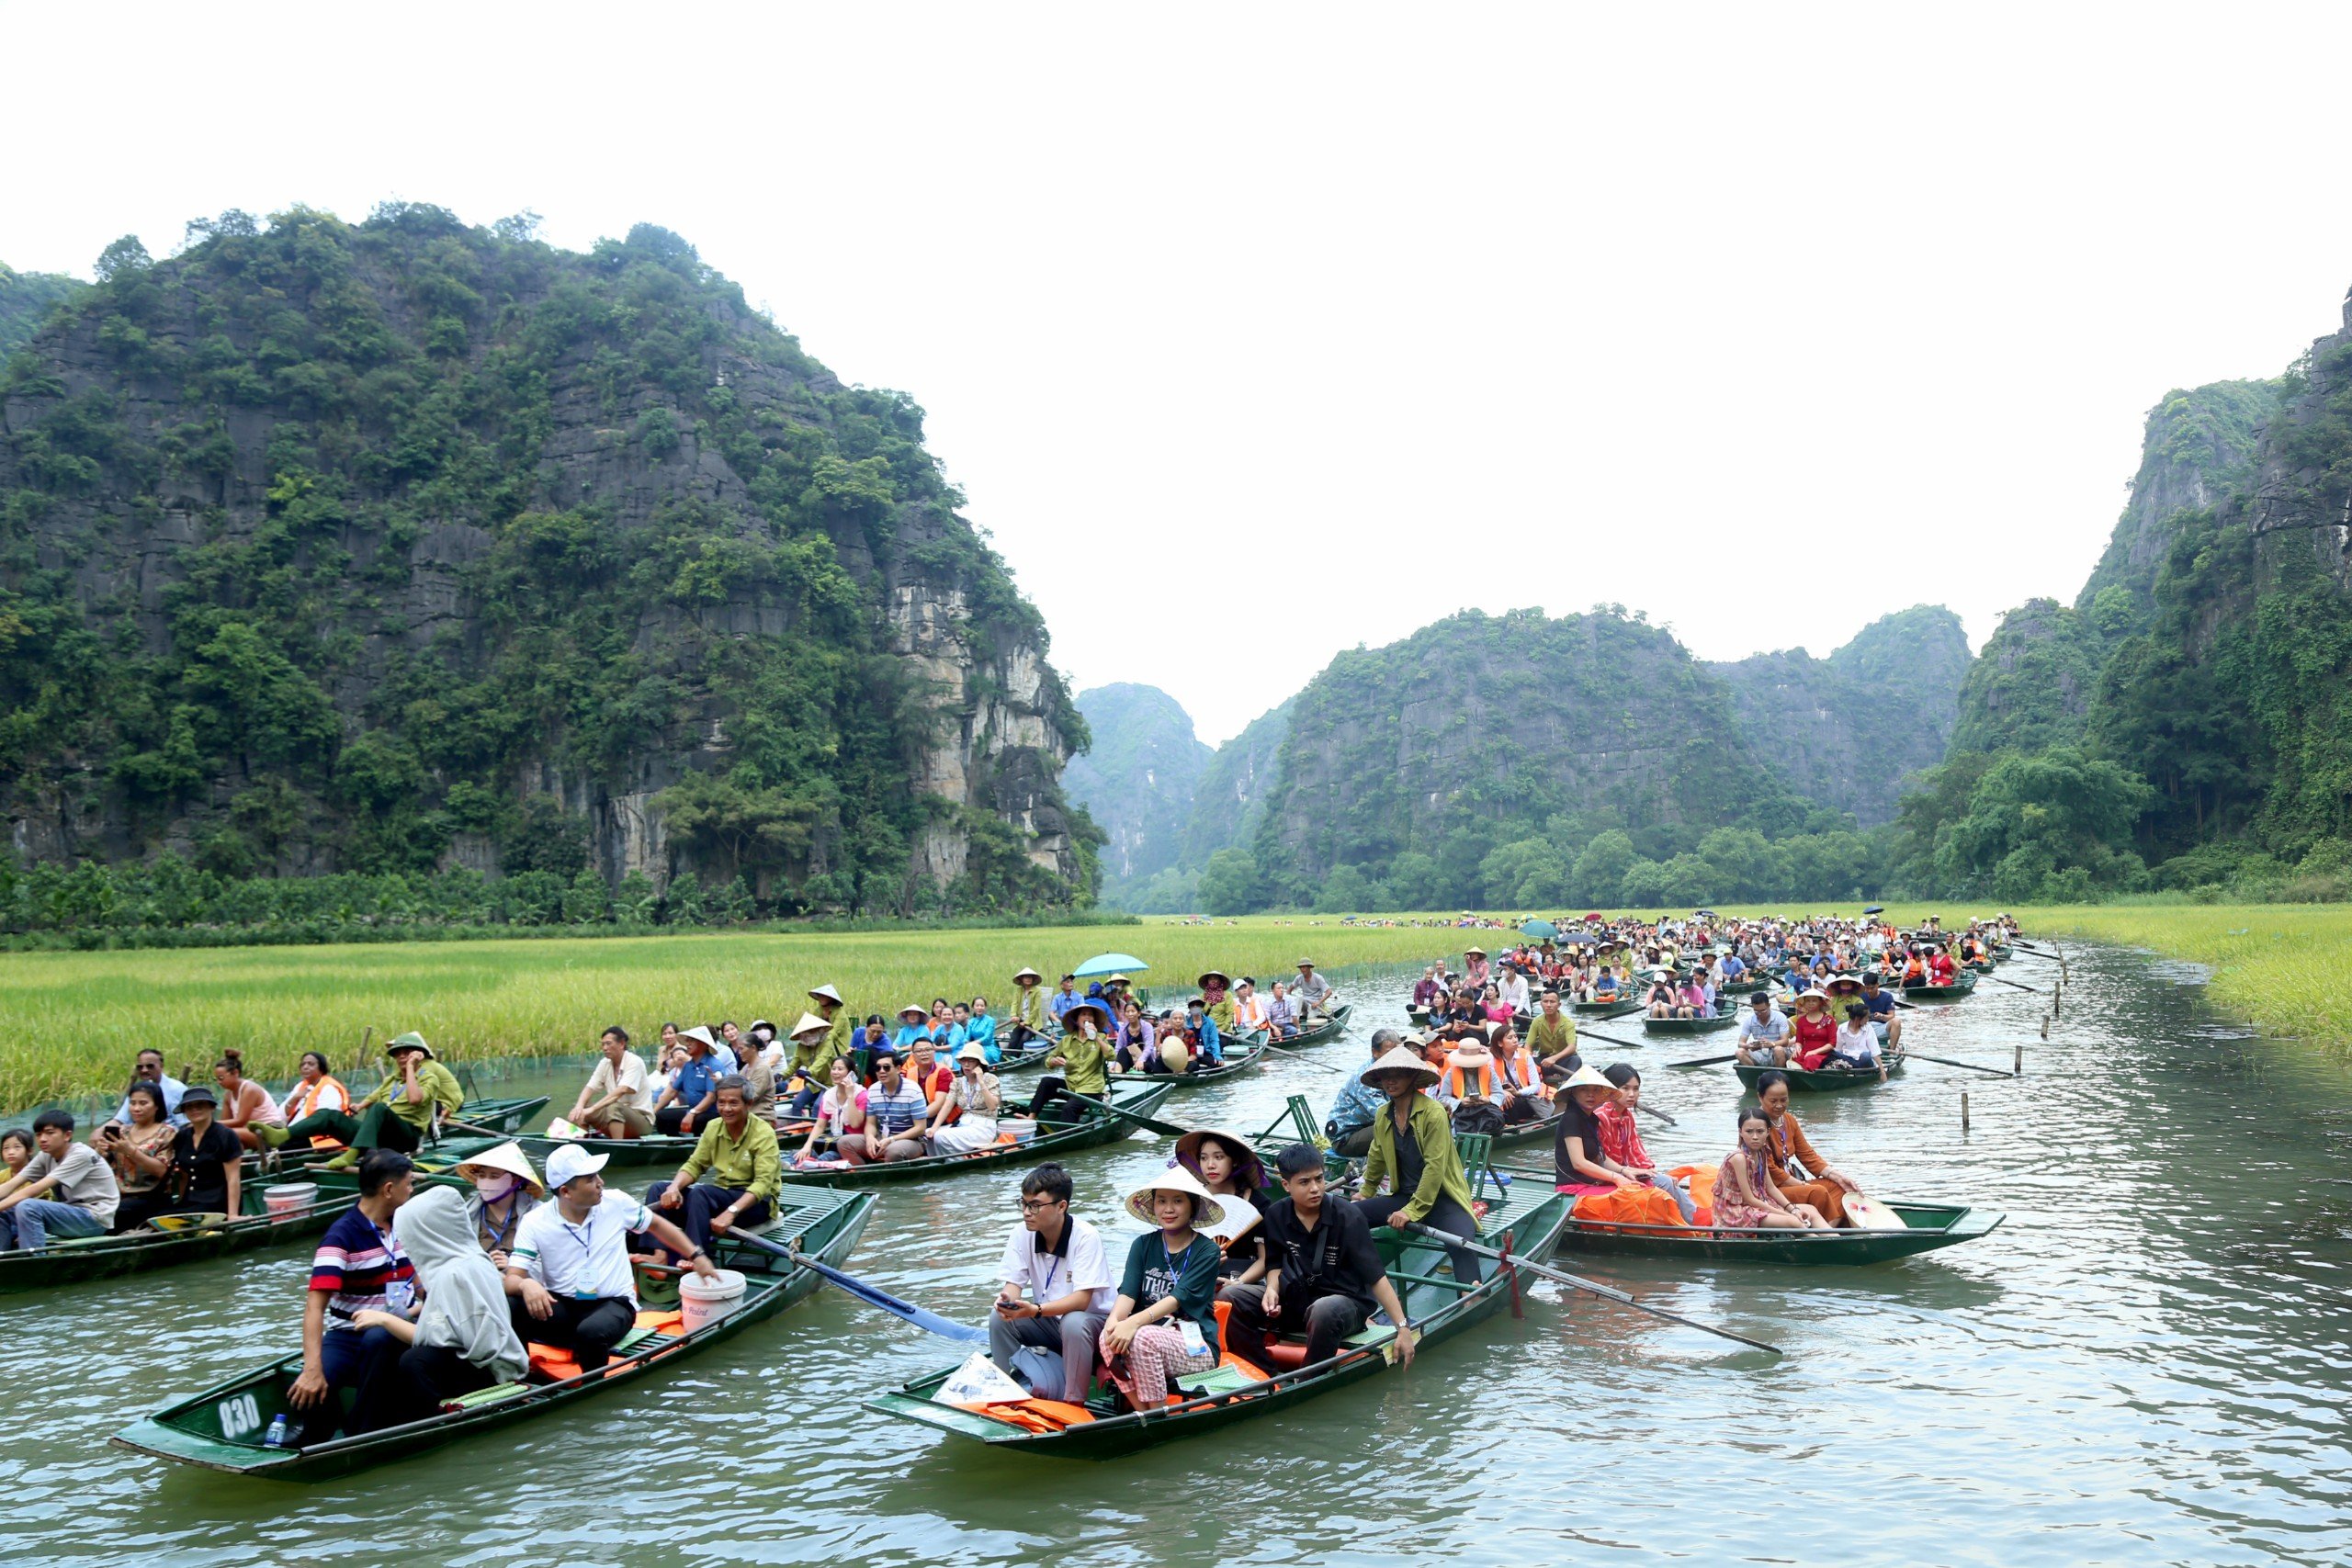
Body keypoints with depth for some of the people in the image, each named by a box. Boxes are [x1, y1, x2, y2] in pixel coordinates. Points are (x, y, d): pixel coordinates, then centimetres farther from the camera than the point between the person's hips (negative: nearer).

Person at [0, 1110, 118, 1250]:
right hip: (70, 1214, 8)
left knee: (27, 1207, -25)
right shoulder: (46, 1156, 7)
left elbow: (35, 1190, -22)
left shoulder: (81, 1155, -16)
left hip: (95, 1219, -8)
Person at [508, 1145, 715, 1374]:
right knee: (509, 1308, -30)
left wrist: (696, 1256, 13)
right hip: (560, 1306, 1)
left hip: (613, 1303, -1)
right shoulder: (535, 1223, -6)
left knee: (592, 1331, -37)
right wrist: (526, 1284, -38)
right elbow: (511, 1279, -13)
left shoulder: (616, 1203, -2)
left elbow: (657, 1225, 16)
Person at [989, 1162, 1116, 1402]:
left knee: (1073, 1323, -37)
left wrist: (1035, 1310, -42)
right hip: (1049, 1320, 5)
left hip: (1095, 1319, -5)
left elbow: (1082, 1300, -28)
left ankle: (1074, 1404, -23)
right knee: (999, 1318, -18)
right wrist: (1007, 1300, -30)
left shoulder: (1086, 1237, -22)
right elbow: (1013, 1283, -5)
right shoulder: (1022, 1234, -6)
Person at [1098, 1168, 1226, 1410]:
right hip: (1154, 1338, 4)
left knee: (1143, 1338, -33)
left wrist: (1135, 1322, -33)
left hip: (1196, 1348, -4)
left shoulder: (1207, 1251, -4)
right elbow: (1128, 1291, -5)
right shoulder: (1143, 1245, 9)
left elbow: (1180, 1298, -17)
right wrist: (1114, 1320, -29)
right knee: (1109, 1339, -27)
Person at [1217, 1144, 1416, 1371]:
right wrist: (1272, 1289, -11)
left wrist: (1402, 1327, -23)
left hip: (1344, 1301, -4)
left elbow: (1377, 1277, -16)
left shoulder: (1348, 1217, -15)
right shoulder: (1275, 1215, -3)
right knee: (1229, 1297, -14)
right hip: (1294, 1298, 5)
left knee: (1324, 1310, -41)